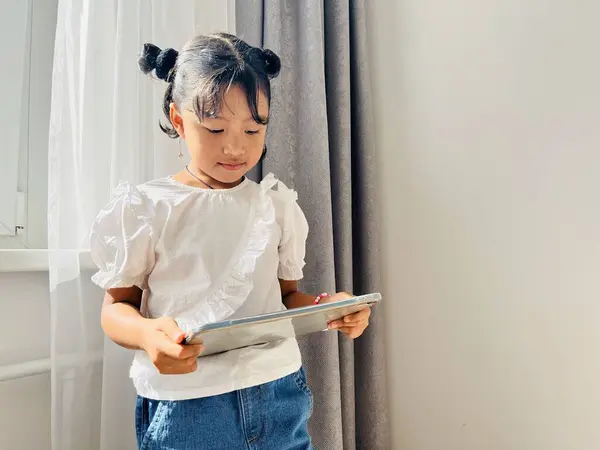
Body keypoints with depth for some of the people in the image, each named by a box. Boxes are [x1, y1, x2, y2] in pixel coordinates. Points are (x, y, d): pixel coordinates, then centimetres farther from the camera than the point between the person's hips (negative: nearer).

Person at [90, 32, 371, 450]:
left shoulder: (278, 205, 3)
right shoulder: (146, 208, -6)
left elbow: (287, 294, 9)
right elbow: (117, 305, 0)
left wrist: (329, 307, -11)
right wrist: (147, 333, -21)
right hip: (183, 406, -2)